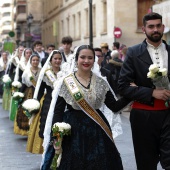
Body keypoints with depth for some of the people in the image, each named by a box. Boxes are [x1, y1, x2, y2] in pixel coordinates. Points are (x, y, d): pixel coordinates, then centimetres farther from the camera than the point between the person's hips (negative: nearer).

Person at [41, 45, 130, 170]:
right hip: (73, 130, -2)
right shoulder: (66, 82, -2)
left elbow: (114, 106, 1)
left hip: (96, 130, 2)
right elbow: (58, 110, -3)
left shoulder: (101, 82, 5)